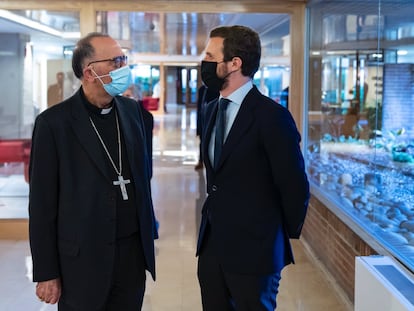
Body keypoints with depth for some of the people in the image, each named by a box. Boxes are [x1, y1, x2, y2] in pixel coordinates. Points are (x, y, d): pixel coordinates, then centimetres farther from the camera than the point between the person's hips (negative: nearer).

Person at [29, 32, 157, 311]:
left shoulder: (131, 110, 5)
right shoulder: (54, 122, -10)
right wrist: (46, 273, -8)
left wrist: (150, 231, 13)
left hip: (134, 250, 5)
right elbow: (42, 202, -8)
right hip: (83, 257, -4)